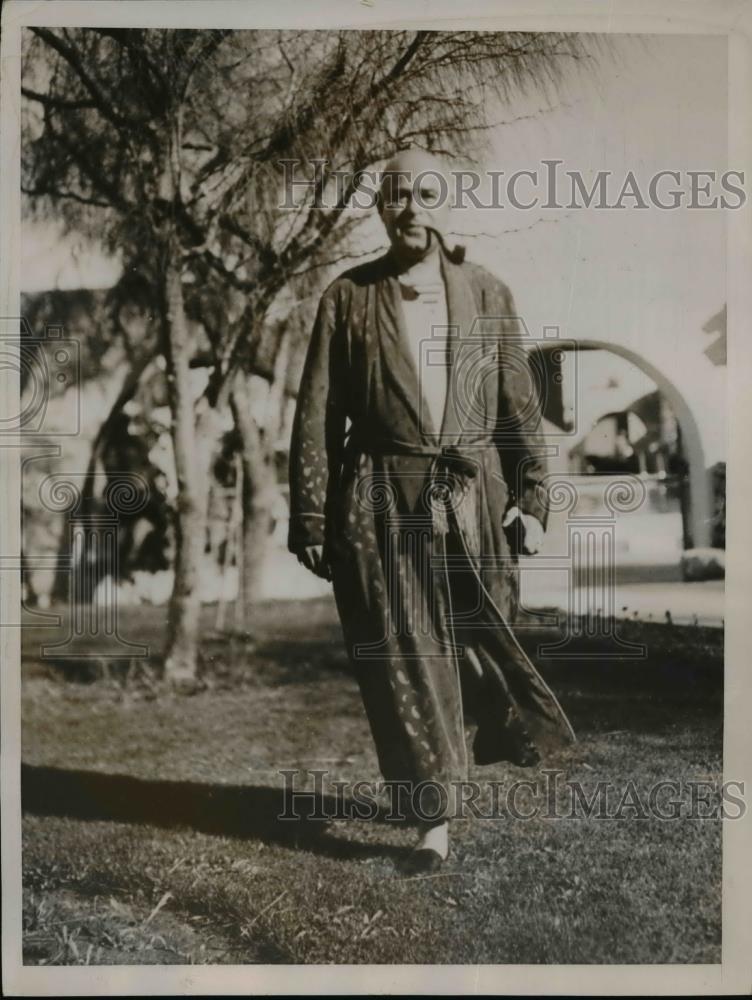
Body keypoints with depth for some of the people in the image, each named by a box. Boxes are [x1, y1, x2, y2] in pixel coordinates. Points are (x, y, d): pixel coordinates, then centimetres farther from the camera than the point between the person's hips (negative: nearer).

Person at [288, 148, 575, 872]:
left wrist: (531, 496, 3)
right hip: (383, 502, -1)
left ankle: (509, 746, 37)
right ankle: (435, 820, 11)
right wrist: (310, 518, -2)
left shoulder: (487, 294, 9)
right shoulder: (348, 296, 5)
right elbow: (317, 414, 2)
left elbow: (521, 404, 10)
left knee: (485, 641, 7)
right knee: (405, 657, 2)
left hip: (475, 494, 1)